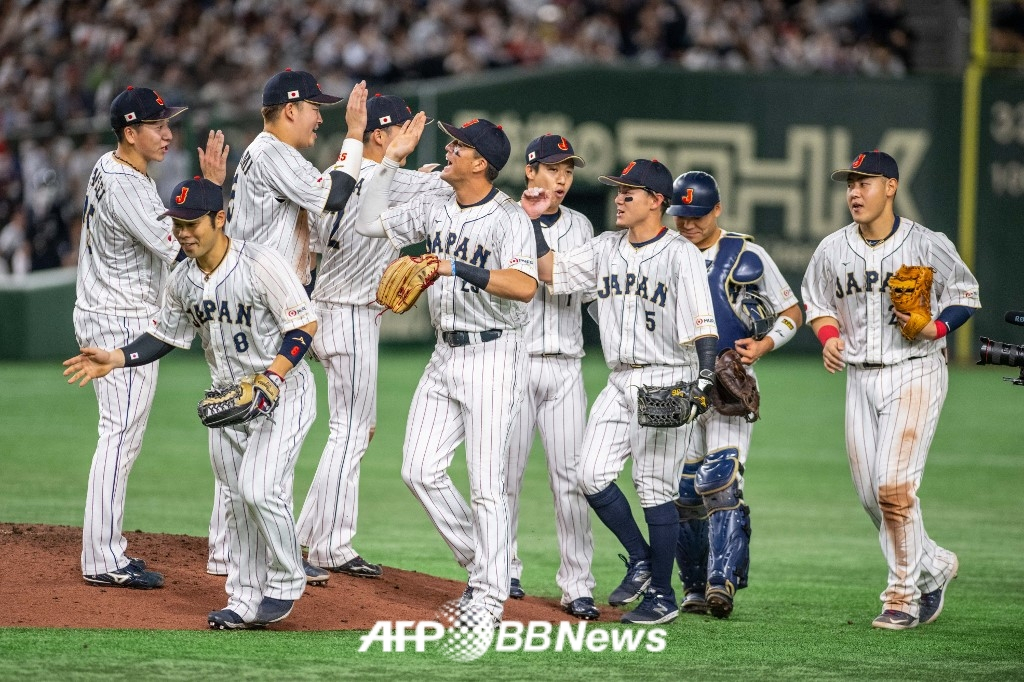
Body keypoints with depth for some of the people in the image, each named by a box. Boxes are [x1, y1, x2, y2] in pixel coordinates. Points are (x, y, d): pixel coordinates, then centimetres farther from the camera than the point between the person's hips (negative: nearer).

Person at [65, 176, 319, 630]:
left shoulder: (259, 264, -21)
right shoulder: (182, 281, 0)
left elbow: (305, 324, -18)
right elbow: (167, 336, 14)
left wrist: (272, 377, -28)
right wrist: (114, 360, 0)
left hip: (283, 391, -7)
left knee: (261, 490, -19)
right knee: (238, 500, 9)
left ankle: (286, 582, 1)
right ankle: (246, 601, 18)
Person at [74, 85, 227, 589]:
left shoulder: (111, 167, 10)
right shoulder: (124, 187, -22)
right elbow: (181, 250, -24)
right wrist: (212, 187, -21)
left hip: (105, 318, 11)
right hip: (121, 324, -11)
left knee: (122, 438, 15)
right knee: (121, 436, -10)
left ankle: (106, 550, 19)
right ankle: (103, 562, -10)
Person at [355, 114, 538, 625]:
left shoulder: (509, 218, -15)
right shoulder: (435, 209, 8)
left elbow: (525, 286, -30)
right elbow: (369, 222, 14)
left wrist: (458, 268, -37)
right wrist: (392, 160, 8)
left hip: (492, 357, -8)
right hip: (445, 355, 8)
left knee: (486, 483, -5)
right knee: (420, 471, 4)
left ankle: (489, 597, 3)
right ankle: (479, 560, 20)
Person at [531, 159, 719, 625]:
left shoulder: (680, 254, -9)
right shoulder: (606, 248, 12)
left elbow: (702, 324, -15)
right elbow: (547, 271, 15)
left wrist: (704, 380, -25)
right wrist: (533, 220, 6)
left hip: (665, 383, -6)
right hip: (619, 382, 7)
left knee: (655, 489, -3)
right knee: (592, 477, -3)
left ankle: (662, 595, 8)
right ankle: (640, 559, 17)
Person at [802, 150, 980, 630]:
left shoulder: (928, 245, -8)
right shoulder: (832, 250, 4)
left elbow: (966, 295, 2)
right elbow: (816, 301, 18)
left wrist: (934, 328, -15)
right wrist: (829, 337, -3)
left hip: (916, 372, -5)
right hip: (860, 378, 5)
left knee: (894, 486, -16)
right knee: (871, 495, 6)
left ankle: (905, 595, -6)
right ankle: (933, 565, 28)